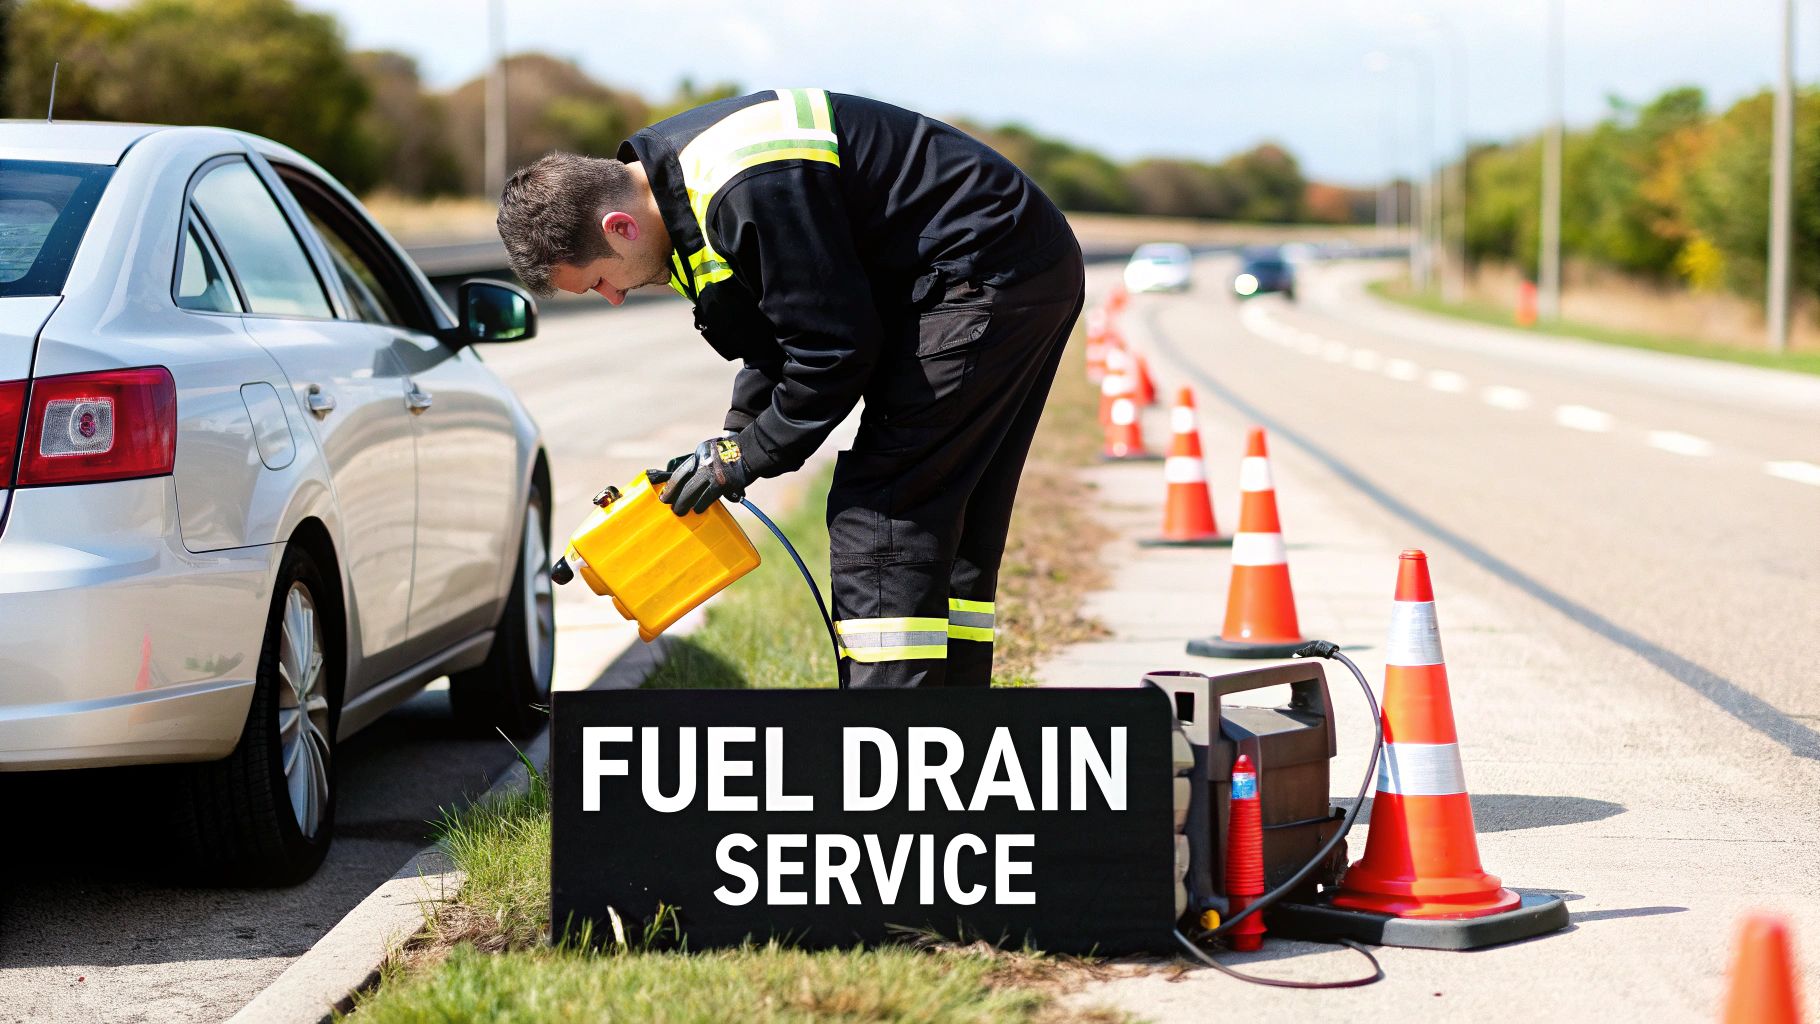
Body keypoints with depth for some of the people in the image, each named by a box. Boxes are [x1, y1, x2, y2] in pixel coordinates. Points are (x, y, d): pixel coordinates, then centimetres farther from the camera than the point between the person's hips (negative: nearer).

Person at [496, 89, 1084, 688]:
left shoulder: (747, 189, -26)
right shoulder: (680, 182, 7)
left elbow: (836, 345, -23)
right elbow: (774, 340, 17)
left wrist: (748, 455, -11)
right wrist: (731, 446, 5)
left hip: (989, 274, -11)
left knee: (874, 520, -11)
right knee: (949, 531, 12)